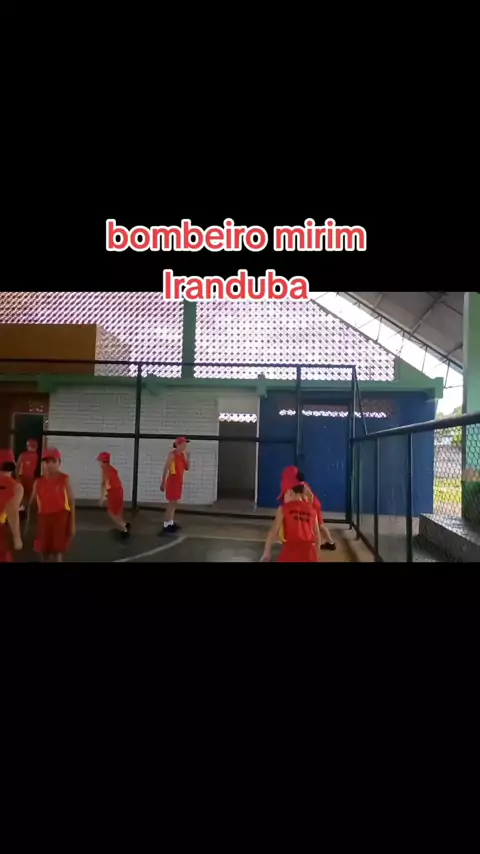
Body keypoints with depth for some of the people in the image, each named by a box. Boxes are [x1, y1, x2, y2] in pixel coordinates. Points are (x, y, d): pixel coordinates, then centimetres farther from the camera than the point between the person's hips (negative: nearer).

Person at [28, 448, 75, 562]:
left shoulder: (64, 479, -4)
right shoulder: (38, 481, 4)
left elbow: (71, 501, -4)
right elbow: (31, 503, 8)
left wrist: (72, 524, -7)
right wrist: (28, 521, 1)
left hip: (61, 518, -3)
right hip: (44, 518, 3)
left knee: (57, 552, -4)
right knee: (43, 552, 10)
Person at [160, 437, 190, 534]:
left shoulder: (183, 454, 9)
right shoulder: (172, 454, -14)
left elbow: (187, 468, 13)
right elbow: (165, 469, -14)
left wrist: (188, 458, -3)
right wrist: (163, 483, -16)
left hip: (179, 481, 8)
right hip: (172, 480, -8)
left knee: (174, 503, 15)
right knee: (171, 504, -8)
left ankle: (171, 523, 25)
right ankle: (165, 526, -5)